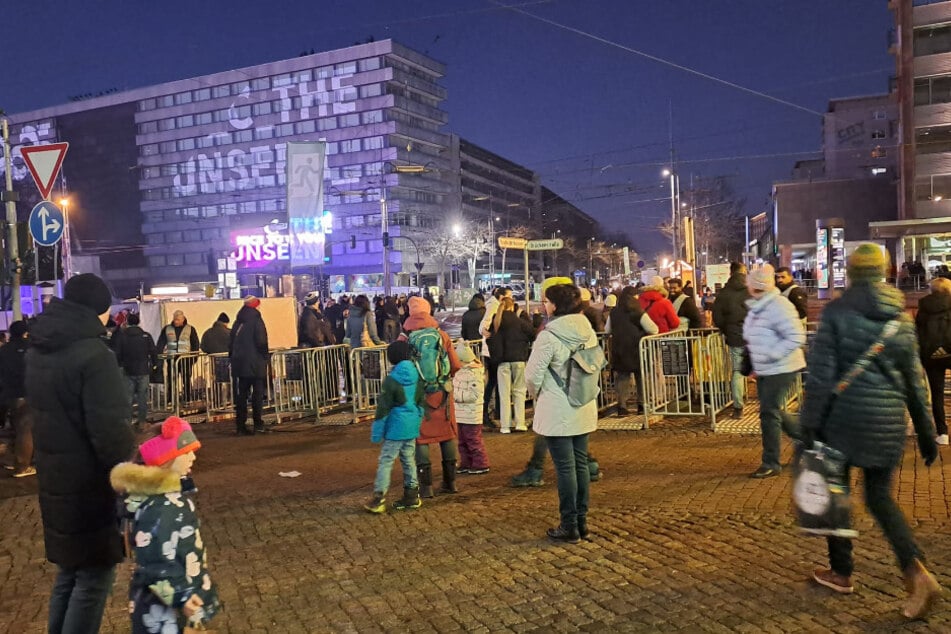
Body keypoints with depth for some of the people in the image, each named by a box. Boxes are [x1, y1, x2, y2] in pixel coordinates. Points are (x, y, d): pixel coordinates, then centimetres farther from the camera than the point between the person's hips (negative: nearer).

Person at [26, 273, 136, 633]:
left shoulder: (38, 351, 8)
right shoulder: (92, 355, -21)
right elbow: (110, 430, -24)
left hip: (55, 479, 9)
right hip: (90, 484, -9)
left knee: (69, 570, 22)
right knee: (94, 575, 3)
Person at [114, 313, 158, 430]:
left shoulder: (122, 337, -4)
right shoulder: (146, 336, -5)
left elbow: (118, 354, -1)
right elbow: (153, 352, -3)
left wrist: (119, 365, 15)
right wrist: (154, 363, 12)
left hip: (128, 371, 1)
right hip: (143, 370, 0)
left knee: (128, 396, 8)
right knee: (142, 396, 6)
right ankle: (142, 421, 8)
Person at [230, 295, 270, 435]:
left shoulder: (238, 322, 12)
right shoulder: (256, 320, -7)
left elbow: (232, 343, 14)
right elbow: (261, 342, -14)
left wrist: (233, 358, 18)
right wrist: (265, 357, -3)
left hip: (240, 362, 6)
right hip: (255, 362, -6)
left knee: (241, 394, 7)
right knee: (257, 393, -1)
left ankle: (241, 426, 7)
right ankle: (258, 424, -3)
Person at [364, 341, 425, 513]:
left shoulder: (391, 380, -13)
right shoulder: (416, 377, 4)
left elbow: (383, 409, -11)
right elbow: (421, 404, 13)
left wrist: (376, 432, -4)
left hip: (395, 428, -6)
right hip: (412, 428, 6)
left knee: (386, 462, -2)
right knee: (409, 460, 15)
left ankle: (379, 498, -4)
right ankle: (412, 496, 20)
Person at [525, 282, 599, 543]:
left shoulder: (548, 337, -18)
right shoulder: (588, 332, 3)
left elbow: (533, 375, -14)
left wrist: (537, 394, 6)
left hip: (557, 412, -6)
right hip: (585, 409, 7)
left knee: (565, 468, 2)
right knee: (581, 464, 14)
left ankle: (569, 526, 10)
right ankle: (581, 521, 23)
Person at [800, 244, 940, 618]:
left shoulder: (837, 311, -8)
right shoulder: (901, 316, 5)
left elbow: (821, 373, -11)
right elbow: (914, 378, 9)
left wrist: (810, 423, -7)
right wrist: (926, 431, 15)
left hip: (845, 415, -4)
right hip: (889, 419, 4)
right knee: (880, 496, 15)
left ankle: (841, 572, 23)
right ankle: (916, 570, -2)